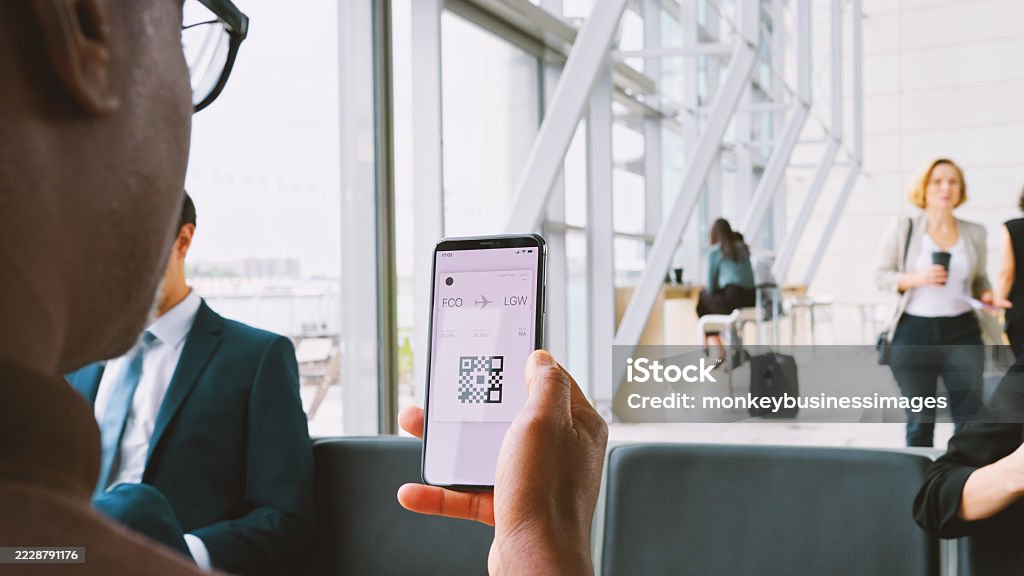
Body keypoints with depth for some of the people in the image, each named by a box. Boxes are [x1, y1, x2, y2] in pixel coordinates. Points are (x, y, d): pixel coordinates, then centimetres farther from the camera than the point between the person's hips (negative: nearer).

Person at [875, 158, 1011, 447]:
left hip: (962, 332, 2)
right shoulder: (903, 228, -1)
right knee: (920, 421, 5)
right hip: (914, 333, -2)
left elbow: (979, 279, 18)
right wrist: (916, 278, -18)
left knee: (972, 418, -1)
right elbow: (881, 276, 0)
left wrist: (987, 295, -4)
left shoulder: (975, 232, 8)